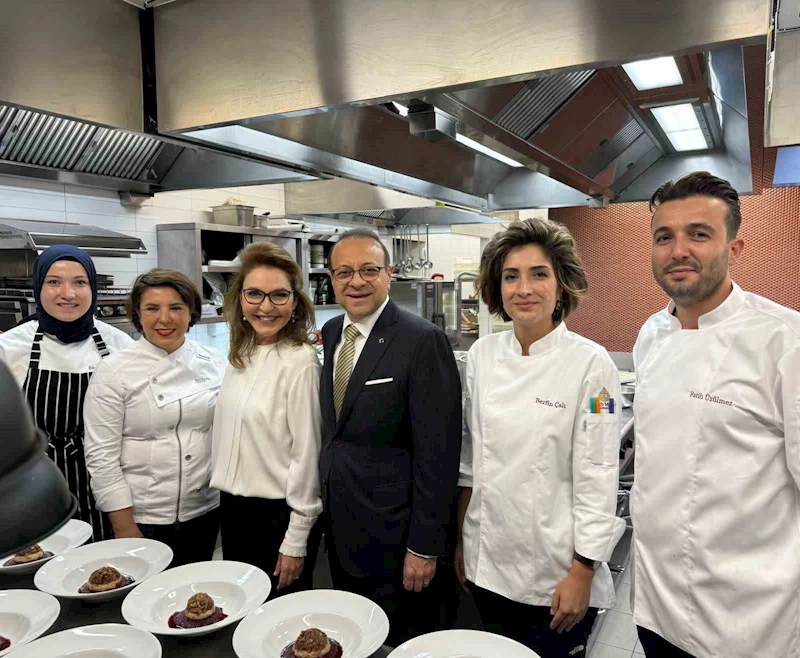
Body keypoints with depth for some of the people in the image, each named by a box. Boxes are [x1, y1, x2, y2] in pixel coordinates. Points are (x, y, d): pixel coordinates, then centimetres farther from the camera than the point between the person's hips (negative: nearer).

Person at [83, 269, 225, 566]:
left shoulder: (214, 363, 0)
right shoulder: (113, 371, -9)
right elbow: (101, 456, -9)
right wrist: (124, 528, -10)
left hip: (205, 513, 3)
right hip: (144, 519, -3)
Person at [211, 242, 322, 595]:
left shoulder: (300, 362, -18)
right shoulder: (239, 355, 4)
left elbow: (307, 454, -17)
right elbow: (228, 431, 11)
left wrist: (296, 542, -15)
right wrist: (227, 503, 13)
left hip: (279, 513, -7)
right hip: (233, 510, 7)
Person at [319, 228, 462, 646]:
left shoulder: (423, 341, -17)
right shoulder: (331, 334, 5)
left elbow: (437, 452, -18)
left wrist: (425, 546, -16)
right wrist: (329, 517, 10)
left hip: (398, 543, -6)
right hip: (341, 535, 7)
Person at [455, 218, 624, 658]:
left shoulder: (590, 364, -15)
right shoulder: (482, 355, -2)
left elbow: (597, 477, -13)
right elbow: (471, 458, 6)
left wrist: (582, 575, -11)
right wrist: (462, 539, 9)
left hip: (556, 572, -4)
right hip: (488, 561, 4)